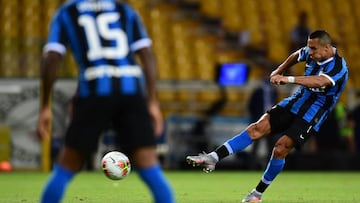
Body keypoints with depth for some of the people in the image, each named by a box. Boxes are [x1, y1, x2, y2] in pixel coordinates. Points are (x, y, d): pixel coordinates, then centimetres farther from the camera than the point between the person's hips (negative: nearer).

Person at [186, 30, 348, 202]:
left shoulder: (339, 67, -23)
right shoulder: (311, 53, 0)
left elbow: (319, 81, -44)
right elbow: (297, 55, 25)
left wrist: (288, 79, -53)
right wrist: (279, 71, 28)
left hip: (311, 115, -6)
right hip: (297, 101, 6)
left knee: (280, 149, -17)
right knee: (258, 128, -10)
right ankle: (212, 158, -17)